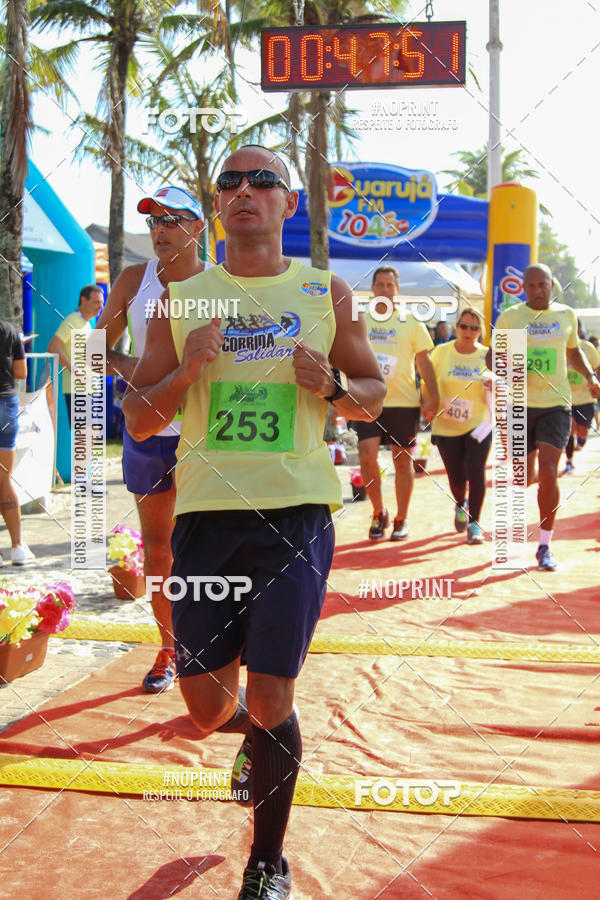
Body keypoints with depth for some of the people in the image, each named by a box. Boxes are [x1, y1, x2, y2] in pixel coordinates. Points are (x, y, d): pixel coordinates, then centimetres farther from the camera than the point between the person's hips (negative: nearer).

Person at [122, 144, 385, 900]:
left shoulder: (326, 293, 6)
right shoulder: (181, 299, 8)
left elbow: (374, 393, 14)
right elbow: (136, 418, 8)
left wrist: (331, 389, -8)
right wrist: (186, 371, -11)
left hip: (296, 514, -2)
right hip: (206, 515, 2)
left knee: (270, 702, -3)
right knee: (206, 709, 8)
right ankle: (258, 735, 46)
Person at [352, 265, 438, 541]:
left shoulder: (411, 322, 5)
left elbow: (424, 361, 5)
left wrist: (433, 398, -3)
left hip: (404, 402, -1)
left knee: (403, 460, 4)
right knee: (367, 456, -12)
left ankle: (401, 519, 18)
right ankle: (379, 513, 9)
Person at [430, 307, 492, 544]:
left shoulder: (487, 356, -4)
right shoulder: (441, 352, -5)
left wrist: (493, 387, -20)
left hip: (478, 424, -1)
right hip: (446, 427, 1)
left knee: (475, 471, -17)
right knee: (456, 479, 5)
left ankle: (474, 523, 0)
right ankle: (460, 505, 41)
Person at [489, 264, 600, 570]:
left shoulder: (566, 315, 7)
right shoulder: (509, 317, 1)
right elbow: (494, 354, 7)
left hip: (556, 404, 0)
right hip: (520, 404, 0)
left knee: (548, 471, -12)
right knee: (526, 475, 6)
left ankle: (545, 546, -3)